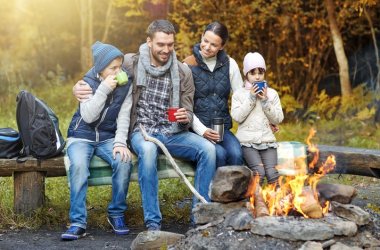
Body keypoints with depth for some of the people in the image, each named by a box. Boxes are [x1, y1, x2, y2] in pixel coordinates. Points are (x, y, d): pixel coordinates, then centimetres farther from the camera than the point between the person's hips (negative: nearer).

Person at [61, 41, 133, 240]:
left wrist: (120, 142, -19)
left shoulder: (125, 85, 1)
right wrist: (104, 89, -23)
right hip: (82, 136, -2)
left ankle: (117, 214, -11)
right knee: (79, 165, -33)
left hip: (108, 137, 2)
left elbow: (123, 118, -4)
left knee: (124, 161, -30)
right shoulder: (88, 83, -6)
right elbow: (88, 116, -16)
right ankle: (78, 222, -29)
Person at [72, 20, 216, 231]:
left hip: (173, 133, 3)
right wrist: (78, 87, -9)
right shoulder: (130, 64, 0)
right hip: (142, 132, -3)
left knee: (207, 148, -25)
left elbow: (188, 113, 9)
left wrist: (185, 117, -17)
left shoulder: (183, 72, 4)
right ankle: (153, 223, -33)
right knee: (148, 149, -39)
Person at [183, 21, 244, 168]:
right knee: (219, 154, -30)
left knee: (236, 154, -26)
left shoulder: (229, 64, 6)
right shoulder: (189, 66, -2)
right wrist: (202, 130, -15)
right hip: (197, 129, -3)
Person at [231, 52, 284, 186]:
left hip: (267, 139, 2)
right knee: (259, 172, -24)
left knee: (272, 172, -19)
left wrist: (265, 101, -6)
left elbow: (278, 118, 6)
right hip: (248, 141, -2)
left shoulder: (271, 93, 12)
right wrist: (251, 98, -8)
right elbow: (237, 117, -6)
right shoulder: (239, 94, 7)